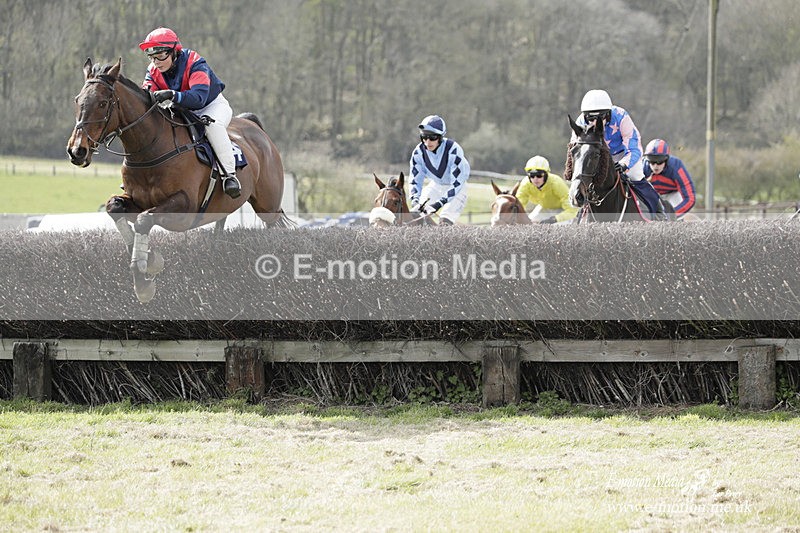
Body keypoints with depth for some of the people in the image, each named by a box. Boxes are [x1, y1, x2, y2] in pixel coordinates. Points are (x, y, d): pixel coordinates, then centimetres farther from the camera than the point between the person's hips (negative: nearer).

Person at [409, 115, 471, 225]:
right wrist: (415, 200, -31)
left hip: (457, 187, -5)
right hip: (436, 185, 5)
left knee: (445, 222, -23)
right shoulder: (418, 152, -17)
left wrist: (439, 203, -41)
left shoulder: (453, 150, -32)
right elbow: (415, 180, -13)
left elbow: (457, 183, -32)